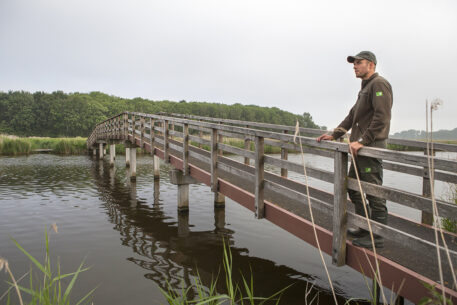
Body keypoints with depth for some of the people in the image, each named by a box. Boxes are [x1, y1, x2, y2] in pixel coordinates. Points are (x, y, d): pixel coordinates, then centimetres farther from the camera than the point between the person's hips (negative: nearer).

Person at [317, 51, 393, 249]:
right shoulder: (365, 88, 23)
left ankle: (377, 237, 5)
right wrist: (334, 135, 17)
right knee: (353, 187, 15)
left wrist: (362, 141, -23)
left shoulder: (379, 84, -9)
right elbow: (352, 115, 24)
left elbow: (381, 118, -19)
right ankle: (364, 229, 26)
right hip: (361, 150, 10)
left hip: (371, 148, -10)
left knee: (374, 193, -5)